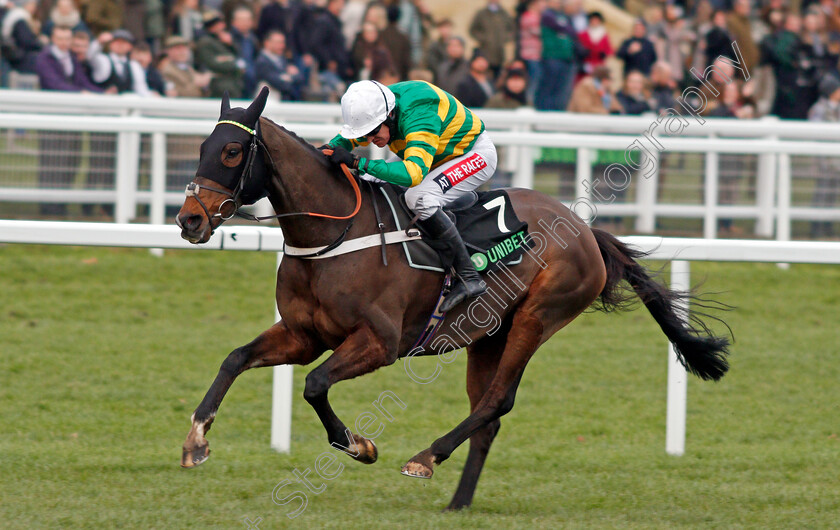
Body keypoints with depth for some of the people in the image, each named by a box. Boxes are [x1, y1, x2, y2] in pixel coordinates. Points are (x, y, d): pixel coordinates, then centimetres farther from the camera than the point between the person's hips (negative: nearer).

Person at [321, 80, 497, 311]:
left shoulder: (418, 116, -38)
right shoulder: (374, 111, -12)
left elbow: (413, 173, -51)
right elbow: (347, 137, 8)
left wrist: (358, 162, -53)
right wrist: (329, 151, -16)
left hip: (476, 153, -9)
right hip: (441, 160, 9)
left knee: (419, 198, -31)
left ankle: (469, 278, -27)